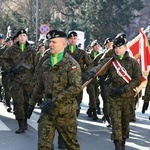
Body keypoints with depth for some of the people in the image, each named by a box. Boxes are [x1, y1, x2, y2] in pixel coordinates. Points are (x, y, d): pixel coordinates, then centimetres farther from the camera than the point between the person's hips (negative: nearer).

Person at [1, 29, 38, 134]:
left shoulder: (32, 50, 6)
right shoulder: (11, 50, 4)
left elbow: (36, 65, 9)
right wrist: (10, 69, -6)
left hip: (29, 80, 1)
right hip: (16, 79, -1)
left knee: (27, 102, 7)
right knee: (18, 101, -8)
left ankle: (25, 121, 24)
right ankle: (22, 125, -5)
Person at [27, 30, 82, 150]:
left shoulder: (71, 64, -10)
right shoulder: (46, 64, 10)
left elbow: (76, 87, -20)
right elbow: (39, 85, 21)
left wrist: (55, 100, -23)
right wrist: (32, 102, 20)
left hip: (65, 112, -5)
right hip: (47, 111, 5)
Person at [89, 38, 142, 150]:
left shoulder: (133, 62, 1)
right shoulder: (110, 61, 3)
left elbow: (138, 79, -2)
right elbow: (100, 67, -13)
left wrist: (125, 88, -13)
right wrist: (93, 72, -37)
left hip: (128, 96, 0)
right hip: (114, 96, 0)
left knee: (126, 120, 11)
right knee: (116, 120, -8)